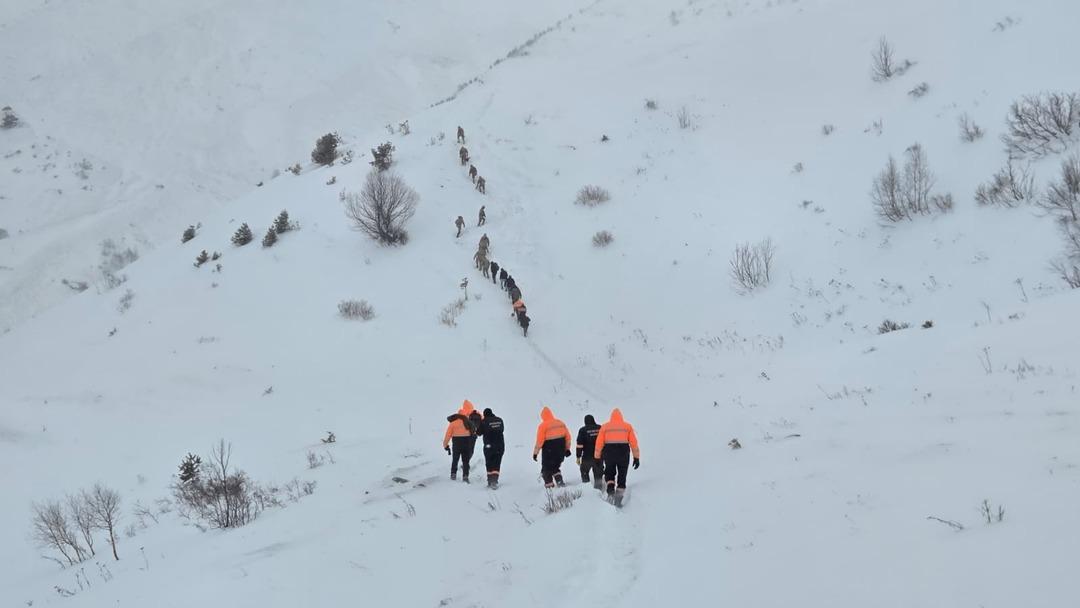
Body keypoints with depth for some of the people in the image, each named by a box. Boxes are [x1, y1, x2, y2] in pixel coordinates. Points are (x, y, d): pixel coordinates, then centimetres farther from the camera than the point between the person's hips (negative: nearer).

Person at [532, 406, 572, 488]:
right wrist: (567, 449, 17)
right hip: (560, 452, 5)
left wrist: (535, 452, -5)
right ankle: (559, 481, 1)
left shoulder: (543, 425, -12)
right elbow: (568, 437, 8)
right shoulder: (560, 423, 5)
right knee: (555, 467, 22)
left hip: (549, 452, -5)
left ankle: (549, 486, 5)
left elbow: (539, 441, -13)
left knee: (546, 469, 10)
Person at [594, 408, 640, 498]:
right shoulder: (627, 426, 8)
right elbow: (633, 442, 3)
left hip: (609, 453, 0)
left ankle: (610, 487, -9)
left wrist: (597, 457, 10)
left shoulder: (605, 426, 8)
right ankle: (619, 497, 4)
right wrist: (636, 457, 6)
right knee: (622, 475, 9)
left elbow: (599, 443, 5)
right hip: (623, 453, 0)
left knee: (610, 473, 18)